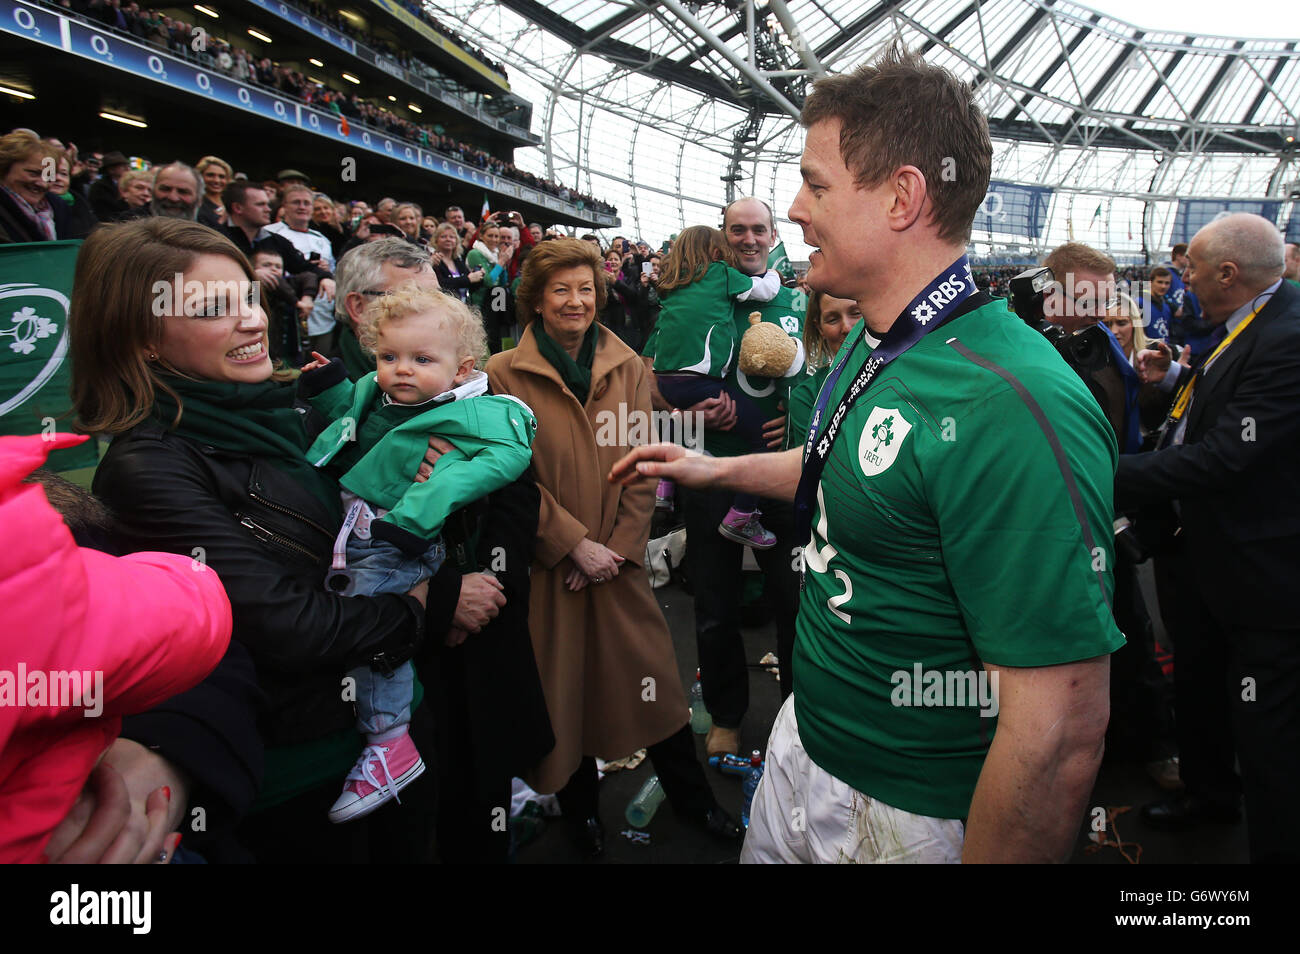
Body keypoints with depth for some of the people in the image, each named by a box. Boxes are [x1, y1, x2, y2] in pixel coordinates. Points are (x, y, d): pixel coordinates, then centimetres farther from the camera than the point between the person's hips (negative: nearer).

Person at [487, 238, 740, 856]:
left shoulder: (626, 366, 4)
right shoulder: (506, 374, -6)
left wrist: (621, 545, -7)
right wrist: (575, 544, -13)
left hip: (620, 557, 2)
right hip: (550, 561, -2)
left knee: (650, 674, 9)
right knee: (565, 683, 10)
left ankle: (690, 796, 30)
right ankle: (581, 806, 35)